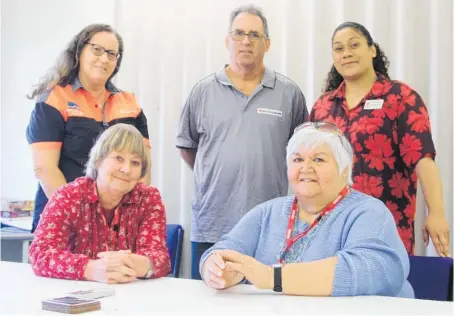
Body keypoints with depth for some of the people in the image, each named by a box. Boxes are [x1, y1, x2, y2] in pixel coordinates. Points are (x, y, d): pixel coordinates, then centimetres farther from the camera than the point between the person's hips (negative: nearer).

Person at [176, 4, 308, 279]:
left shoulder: (289, 93, 3)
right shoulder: (203, 91, 5)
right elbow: (187, 145, 15)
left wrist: (270, 176, 8)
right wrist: (214, 176, 10)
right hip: (210, 227, 1)